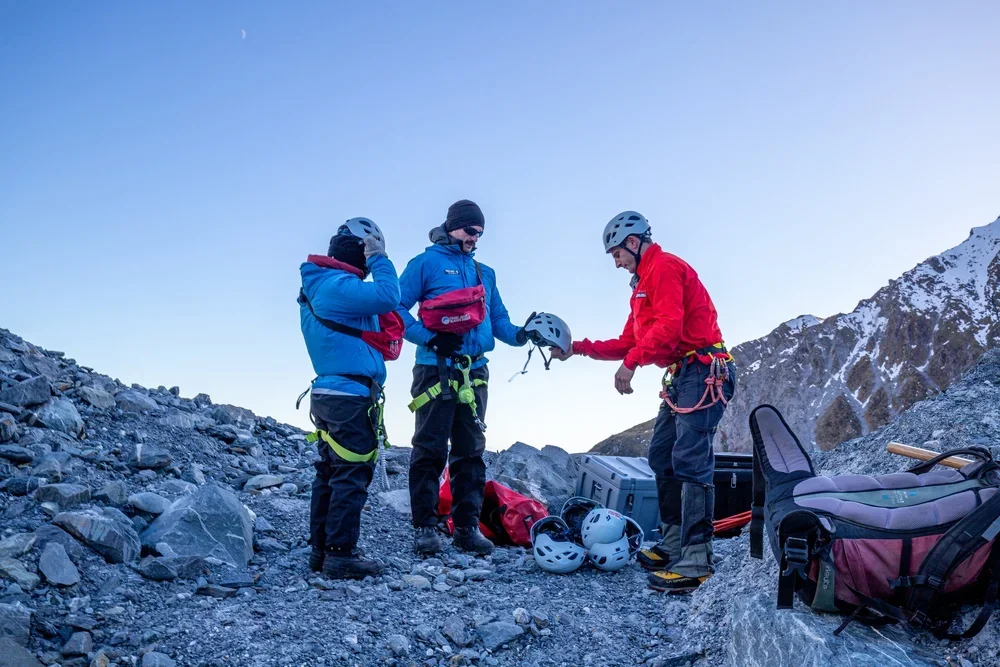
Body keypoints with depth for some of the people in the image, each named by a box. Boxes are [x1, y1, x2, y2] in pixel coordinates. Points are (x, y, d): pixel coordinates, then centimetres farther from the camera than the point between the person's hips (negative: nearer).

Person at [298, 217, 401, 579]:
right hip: (352, 396, -10)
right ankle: (341, 554, -3)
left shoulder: (320, 284, 18)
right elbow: (388, 296, -25)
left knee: (330, 473, 14)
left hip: (329, 394, 10)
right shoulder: (337, 285, -15)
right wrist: (379, 258, -11)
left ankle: (321, 550, 21)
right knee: (352, 475, -6)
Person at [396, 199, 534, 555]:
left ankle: (467, 526, 12)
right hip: (436, 369, -5)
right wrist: (429, 338, -15)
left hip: (474, 372, 6)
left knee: (471, 450, 6)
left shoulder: (484, 273, 21)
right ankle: (425, 526, 1)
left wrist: (520, 334, -3)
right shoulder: (426, 263, 4)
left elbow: (498, 319, 18)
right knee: (431, 449, -5)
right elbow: (397, 308, -4)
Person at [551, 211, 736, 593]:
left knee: (690, 461, -16)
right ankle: (673, 545, 18)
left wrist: (631, 363, -18)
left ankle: (696, 562, -17)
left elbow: (669, 327, -21)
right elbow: (628, 343, 24)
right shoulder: (644, 284, 25)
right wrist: (579, 348, 18)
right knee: (662, 457, 11)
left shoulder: (664, 267, -7)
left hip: (702, 372, -11)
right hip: (682, 376, 11)